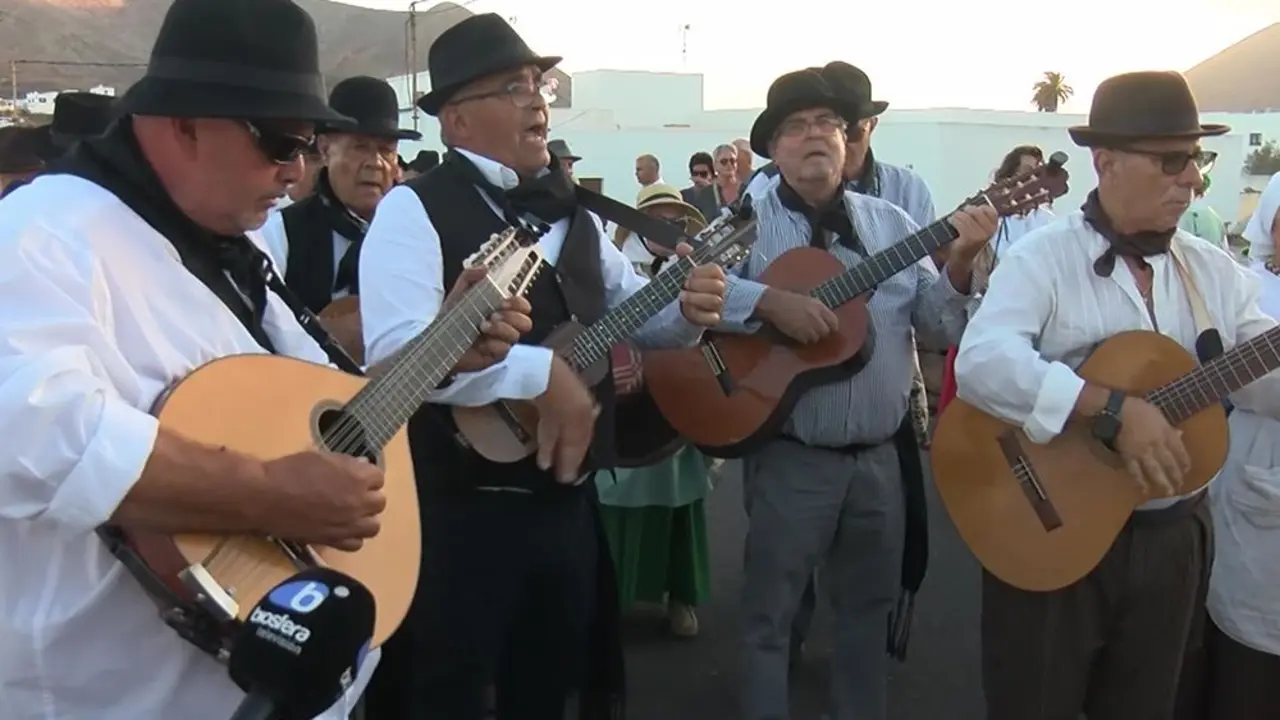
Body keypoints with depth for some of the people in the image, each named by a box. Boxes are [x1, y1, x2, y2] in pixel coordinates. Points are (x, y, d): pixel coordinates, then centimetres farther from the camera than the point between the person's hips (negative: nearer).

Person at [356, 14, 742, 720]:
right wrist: (540, 372, -26)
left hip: (566, 503, 7)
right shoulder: (415, 208, -13)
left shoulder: (572, 215, 10)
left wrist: (687, 308, -3)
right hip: (458, 512, -7)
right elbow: (395, 350, -27)